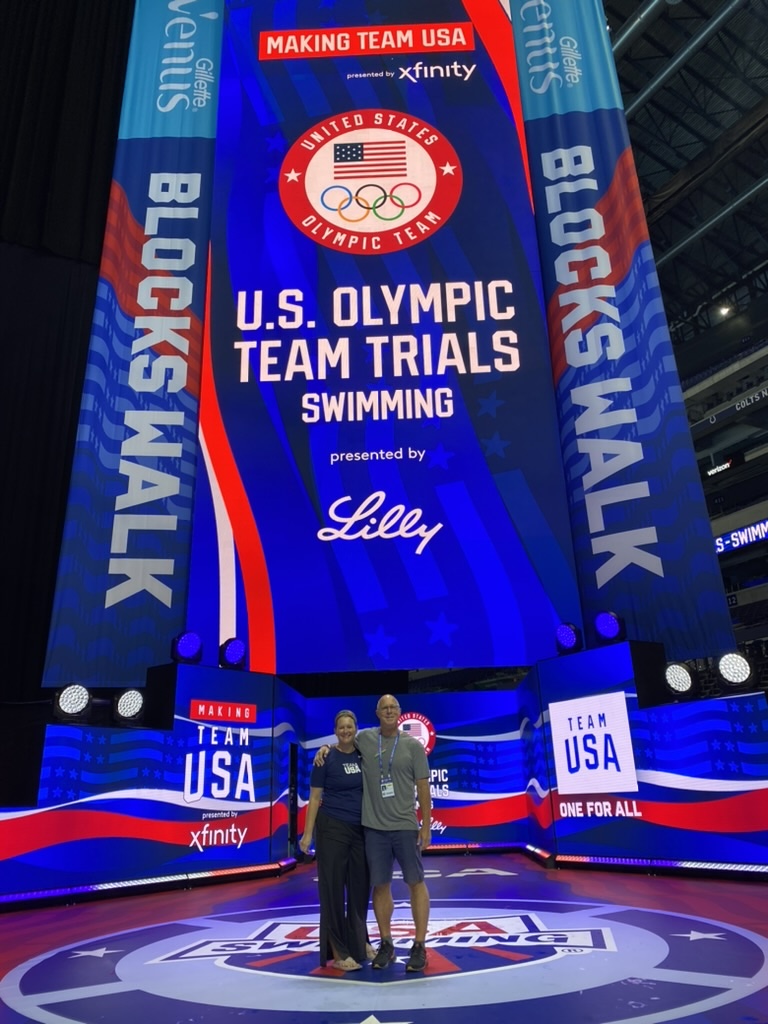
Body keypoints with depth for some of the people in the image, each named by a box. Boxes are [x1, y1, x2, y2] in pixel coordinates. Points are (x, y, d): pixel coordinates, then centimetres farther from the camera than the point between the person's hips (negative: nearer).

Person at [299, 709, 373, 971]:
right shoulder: (326, 758, -7)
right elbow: (314, 798, -5)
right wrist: (308, 833, -9)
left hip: (362, 829, 5)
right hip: (332, 828, -4)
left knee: (360, 886, 13)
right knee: (333, 887, 2)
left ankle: (359, 941, 33)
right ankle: (337, 952, 11)